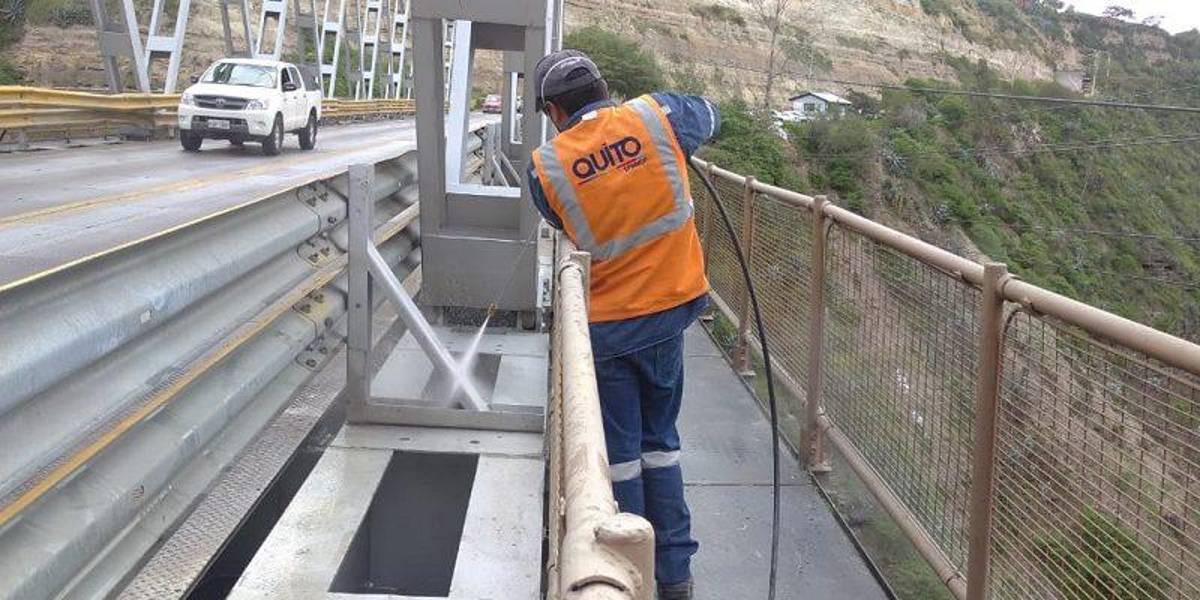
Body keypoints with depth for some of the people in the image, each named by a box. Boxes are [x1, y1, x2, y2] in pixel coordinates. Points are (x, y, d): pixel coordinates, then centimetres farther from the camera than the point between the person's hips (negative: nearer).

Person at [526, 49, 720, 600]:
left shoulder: (546, 167, -12)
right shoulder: (655, 115, -8)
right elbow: (709, 116, 13)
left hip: (607, 325, -3)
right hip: (671, 310, 3)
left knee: (619, 450, 12)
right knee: (661, 439, 17)